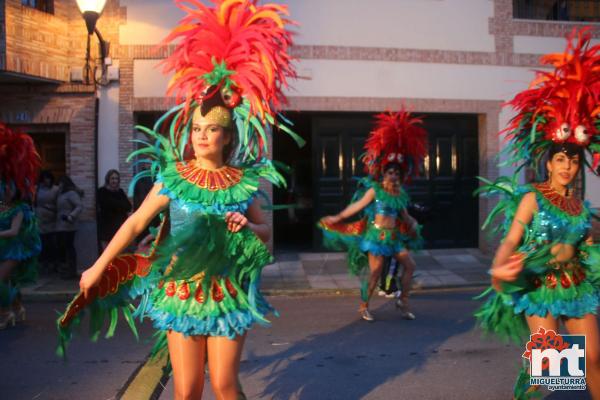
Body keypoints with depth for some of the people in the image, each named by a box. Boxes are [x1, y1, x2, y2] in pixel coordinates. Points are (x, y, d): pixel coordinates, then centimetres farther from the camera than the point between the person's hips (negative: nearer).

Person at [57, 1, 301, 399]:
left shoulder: (243, 182, -2)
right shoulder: (173, 177, -5)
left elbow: (266, 231, 8)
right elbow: (136, 222, 1)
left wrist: (247, 227, -15)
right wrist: (98, 266, 3)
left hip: (229, 294, 1)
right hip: (180, 292, 0)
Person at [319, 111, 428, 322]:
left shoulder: (400, 193, 9)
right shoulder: (375, 190, -8)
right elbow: (357, 205, -8)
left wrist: (412, 223, 12)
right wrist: (338, 217, -10)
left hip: (394, 235, 6)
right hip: (377, 234, -6)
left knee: (410, 265, 4)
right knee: (375, 272, -6)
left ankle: (403, 300, 17)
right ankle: (364, 306, 9)